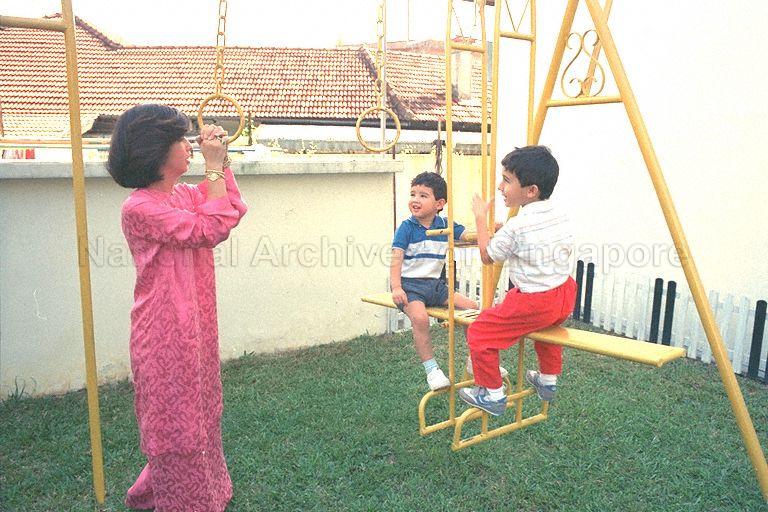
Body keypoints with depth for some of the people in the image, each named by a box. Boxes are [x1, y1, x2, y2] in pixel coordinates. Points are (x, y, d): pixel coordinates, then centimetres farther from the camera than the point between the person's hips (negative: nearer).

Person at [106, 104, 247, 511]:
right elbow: (210, 230, -22)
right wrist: (213, 166, -19)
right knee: (176, 421, 5)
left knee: (195, 412, 21)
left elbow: (232, 212, 15)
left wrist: (221, 162, 5)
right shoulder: (139, 207, -20)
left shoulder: (183, 195, 6)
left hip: (193, 325, 9)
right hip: (166, 331, -9)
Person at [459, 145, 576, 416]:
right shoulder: (560, 216, 4)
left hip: (534, 302, -9)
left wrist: (480, 218, 2)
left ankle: (492, 395, 11)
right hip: (564, 298, 9)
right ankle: (548, 380, 50)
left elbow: (487, 256, -6)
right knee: (545, 321, 40)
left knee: (479, 332, 1)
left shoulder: (515, 226, -19)